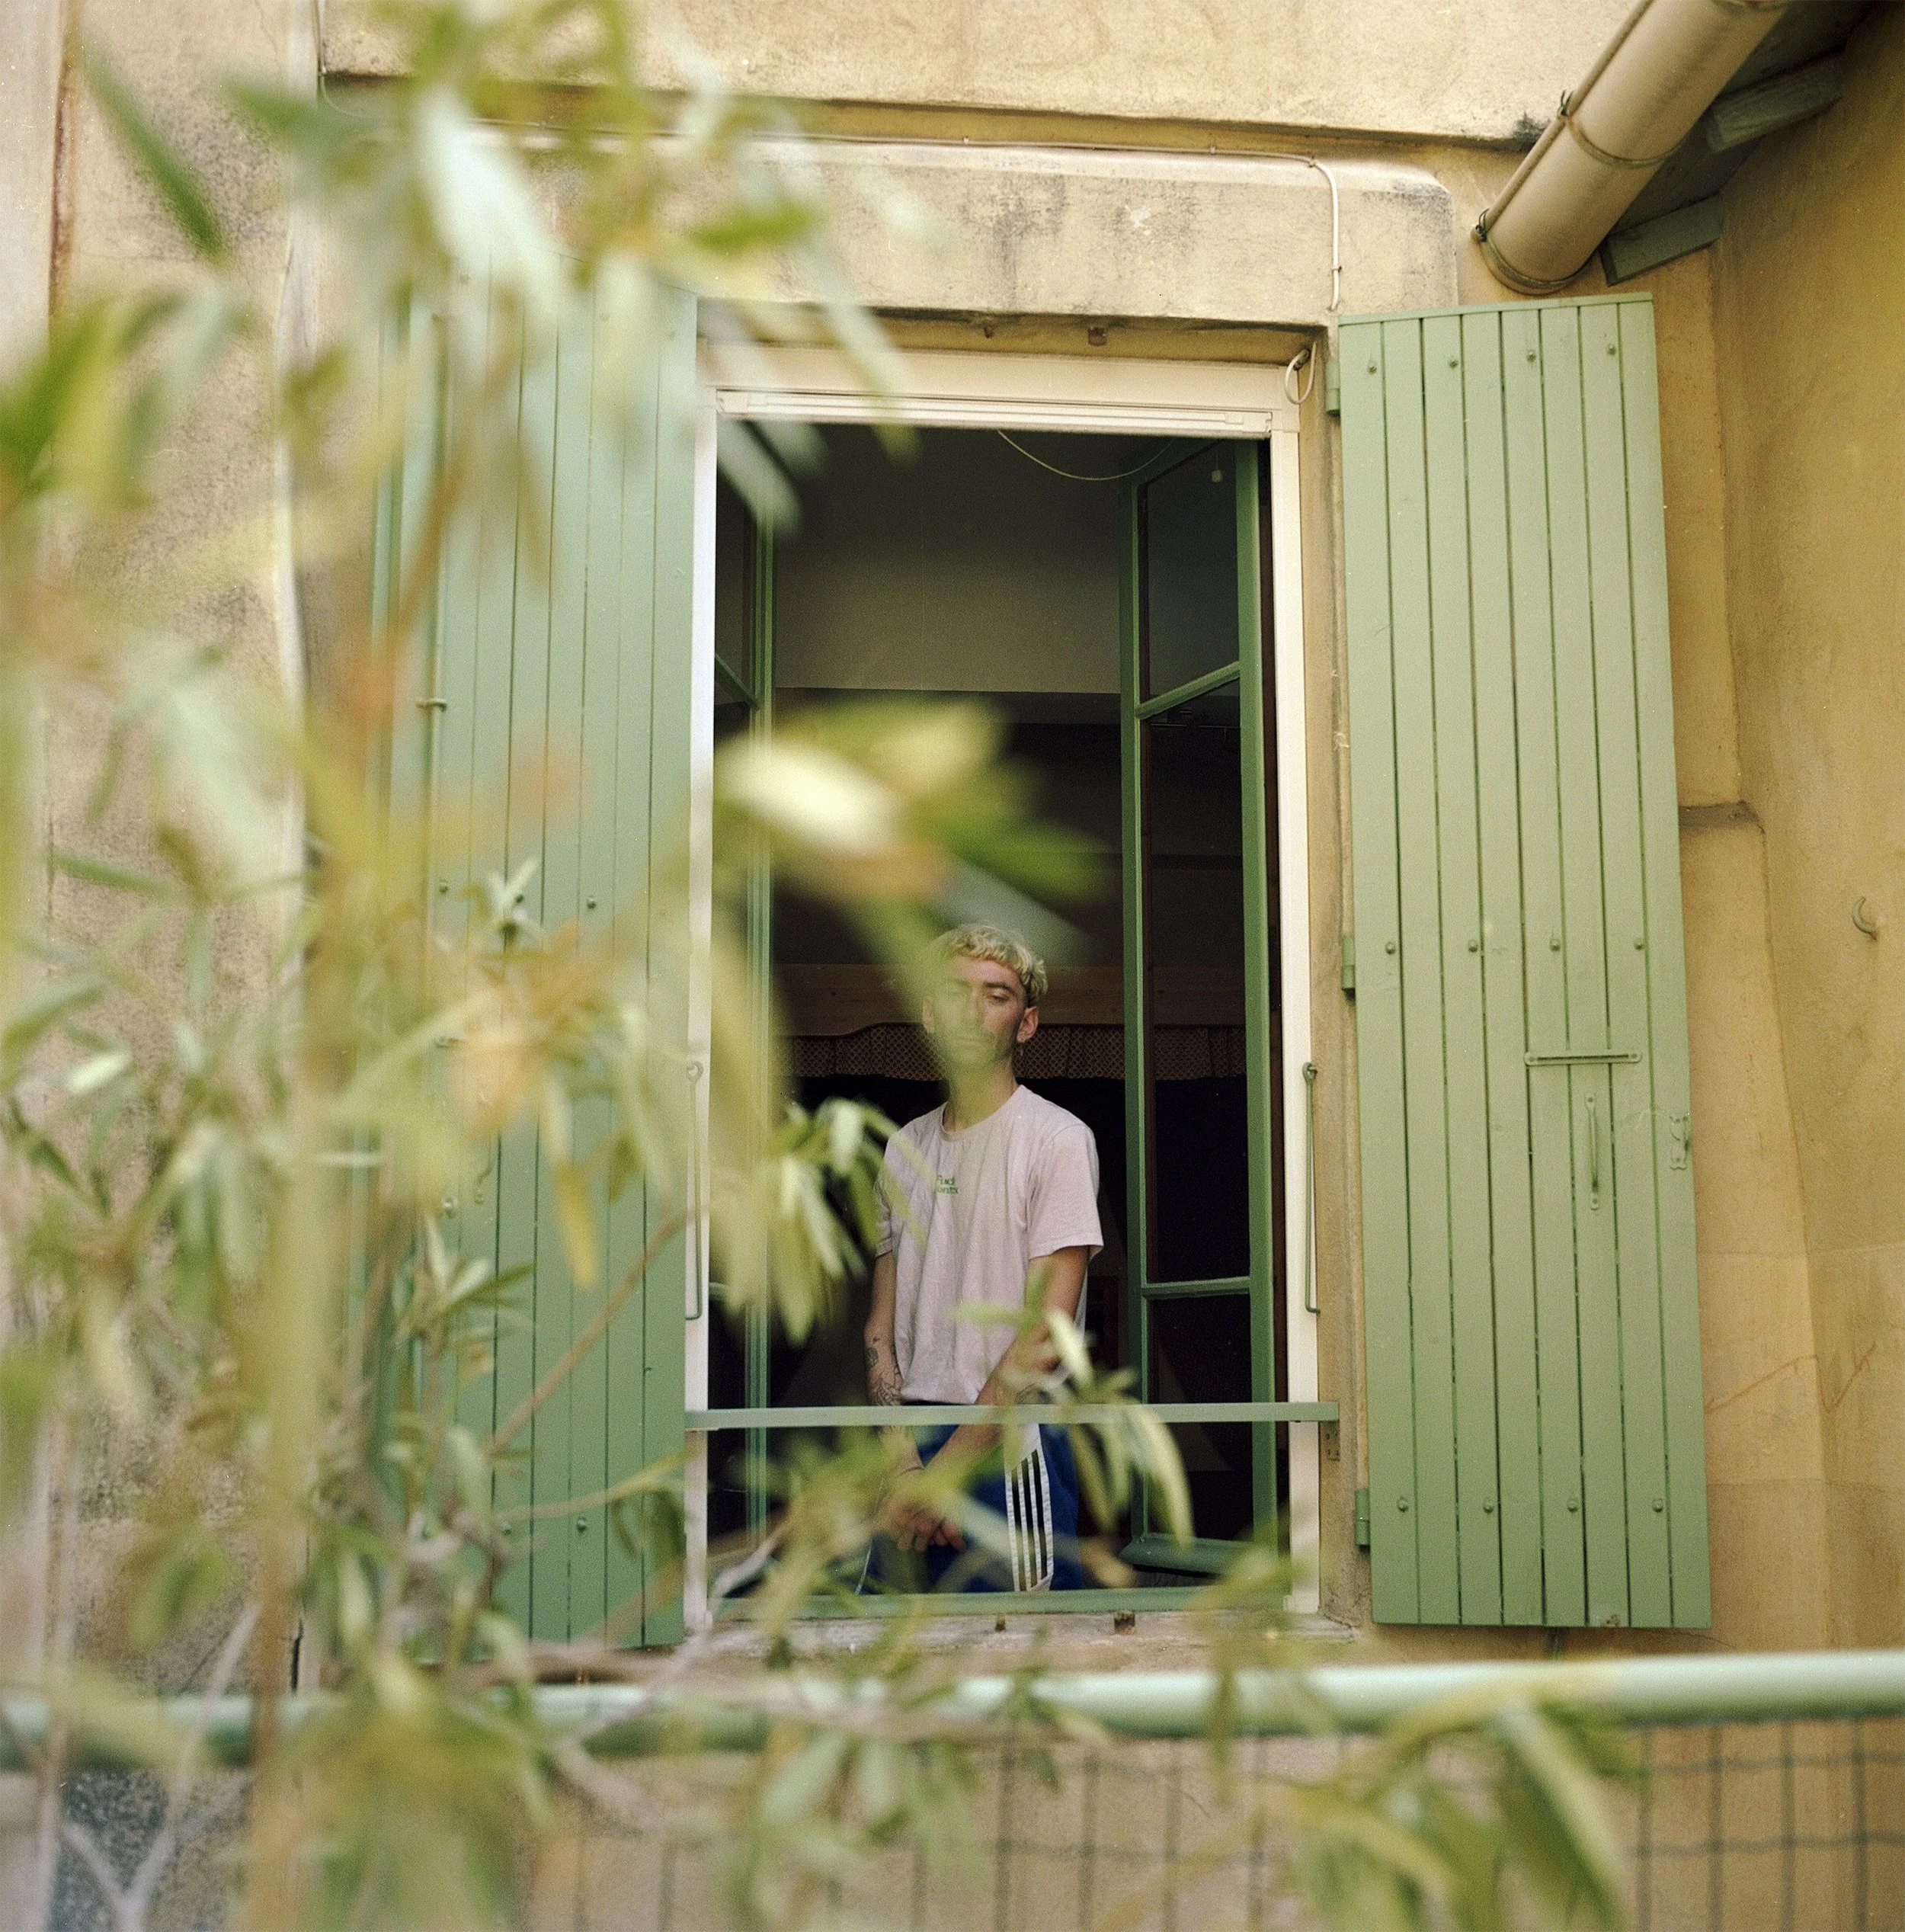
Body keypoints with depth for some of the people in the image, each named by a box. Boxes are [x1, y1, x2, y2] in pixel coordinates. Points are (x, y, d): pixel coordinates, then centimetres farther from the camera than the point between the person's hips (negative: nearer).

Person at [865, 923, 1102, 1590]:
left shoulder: (1056, 1138, -4)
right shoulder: (905, 1147, 14)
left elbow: (1043, 1335, -11)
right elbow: (883, 1325, 10)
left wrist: (947, 1468, -13)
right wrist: (904, 1461, -6)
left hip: (1010, 1443, -5)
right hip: (910, 1442, 5)